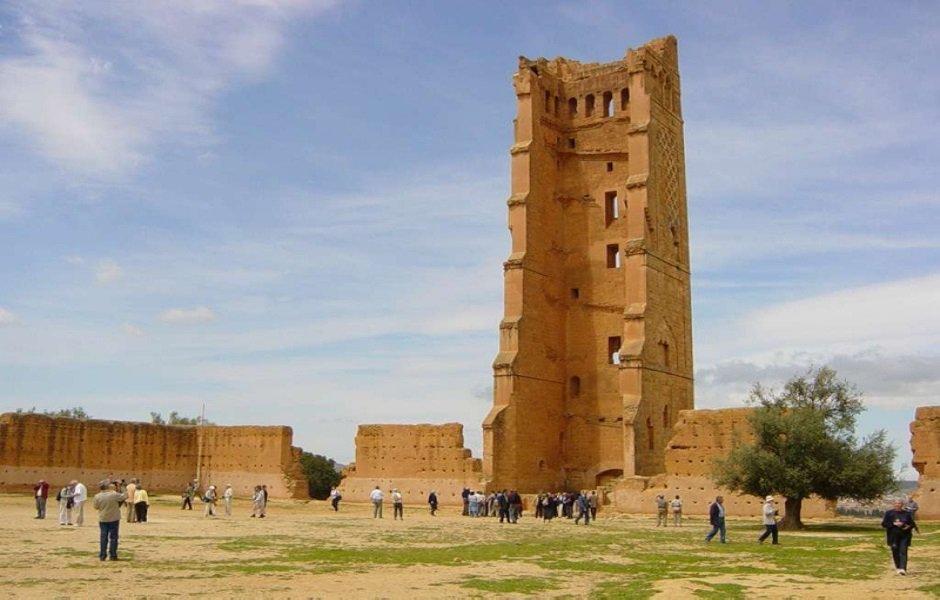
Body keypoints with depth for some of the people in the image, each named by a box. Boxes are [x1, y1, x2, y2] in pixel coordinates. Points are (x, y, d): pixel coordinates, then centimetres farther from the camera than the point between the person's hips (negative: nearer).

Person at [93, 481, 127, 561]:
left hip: (103, 519, 3)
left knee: (103, 537, 9)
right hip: (114, 519, -3)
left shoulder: (97, 496, -8)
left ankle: (102, 555, 10)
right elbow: (124, 497, -6)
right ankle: (112, 555, 5)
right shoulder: (114, 494, -17)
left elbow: (95, 507, 6)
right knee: (113, 537, 5)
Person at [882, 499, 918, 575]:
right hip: (893, 536, 0)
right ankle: (898, 568, 21)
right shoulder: (889, 513, 2)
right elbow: (883, 523, -2)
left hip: (904, 536, 0)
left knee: (903, 551, -10)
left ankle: (903, 569, -16)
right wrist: (894, 524, -16)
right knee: (895, 552, 4)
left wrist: (909, 526, -11)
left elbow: (912, 523, 12)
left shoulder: (907, 513, 5)